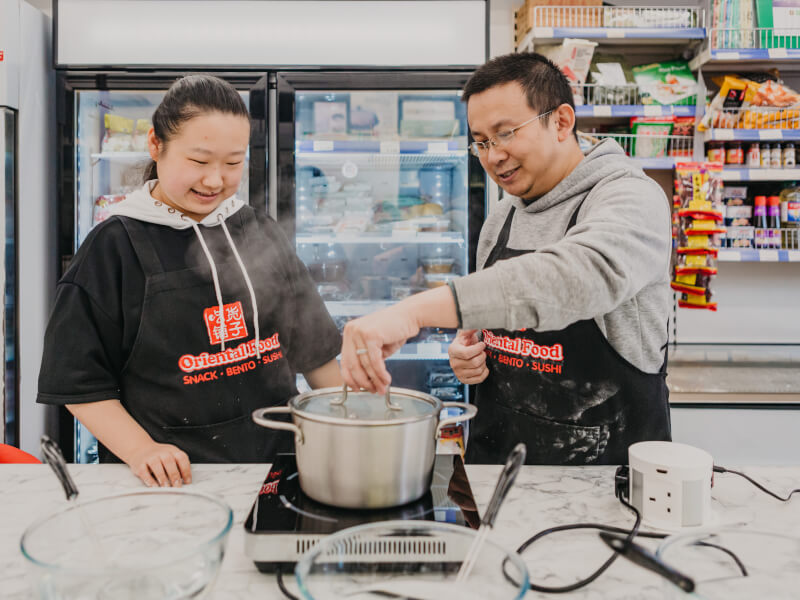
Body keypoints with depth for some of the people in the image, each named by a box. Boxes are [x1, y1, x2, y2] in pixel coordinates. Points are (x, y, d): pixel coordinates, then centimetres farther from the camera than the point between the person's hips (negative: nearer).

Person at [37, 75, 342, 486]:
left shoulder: (259, 233, 10)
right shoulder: (115, 246, -2)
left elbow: (312, 346, 16)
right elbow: (80, 381, -1)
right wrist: (141, 450, -13)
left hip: (278, 455, 3)